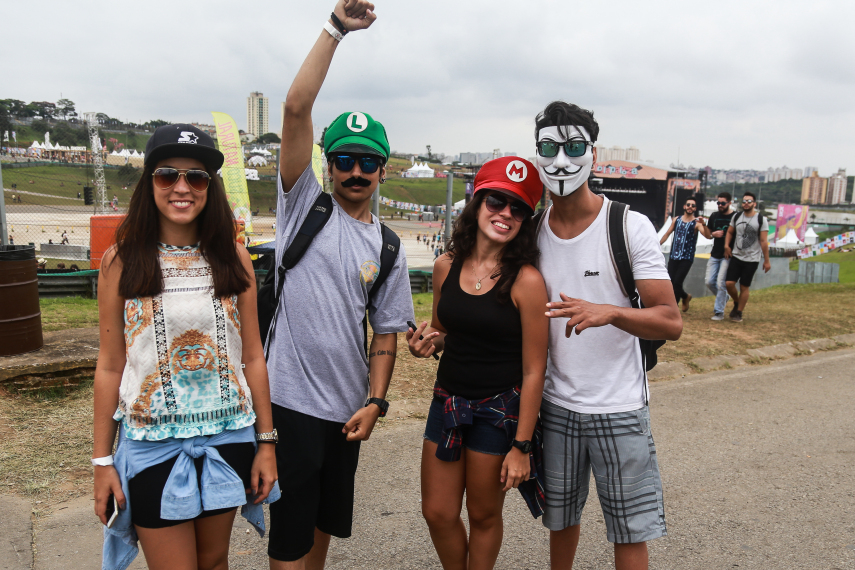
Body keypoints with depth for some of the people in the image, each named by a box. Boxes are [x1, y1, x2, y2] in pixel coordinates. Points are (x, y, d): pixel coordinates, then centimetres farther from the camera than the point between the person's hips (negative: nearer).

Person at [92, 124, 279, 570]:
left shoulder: (233, 259, 0)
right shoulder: (121, 261, -4)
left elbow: (252, 357, 3)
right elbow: (110, 366, 0)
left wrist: (266, 441, 2)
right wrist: (102, 460, 1)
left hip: (227, 437, 2)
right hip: (152, 444, -2)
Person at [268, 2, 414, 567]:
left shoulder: (388, 249, 8)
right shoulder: (305, 204, -2)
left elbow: (386, 333, 9)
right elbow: (296, 109, -13)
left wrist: (374, 402, -2)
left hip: (348, 408, 4)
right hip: (291, 398, -4)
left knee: (327, 522, 20)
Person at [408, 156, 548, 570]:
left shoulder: (526, 280, -16)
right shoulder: (446, 267, -1)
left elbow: (533, 371, -13)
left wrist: (521, 446, -13)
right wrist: (428, 342, -8)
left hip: (499, 409, -4)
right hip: (447, 400, 5)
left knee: (484, 516, 14)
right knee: (437, 513, 14)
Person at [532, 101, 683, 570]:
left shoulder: (630, 227, -10)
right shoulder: (532, 233, 2)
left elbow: (671, 323, -14)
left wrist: (610, 312, -32)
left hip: (619, 409, -3)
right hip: (556, 406, 4)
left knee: (629, 532, 7)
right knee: (561, 519, 19)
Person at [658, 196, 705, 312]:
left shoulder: (696, 223, -6)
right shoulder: (676, 220, 8)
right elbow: (667, 234, 16)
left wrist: (703, 224, -41)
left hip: (687, 258, -4)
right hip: (673, 256, 4)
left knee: (677, 283, -11)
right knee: (671, 283, 4)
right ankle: (685, 296, 33)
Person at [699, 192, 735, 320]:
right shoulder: (714, 216, 9)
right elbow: (708, 235, 13)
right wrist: (703, 226, -7)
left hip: (728, 256, -5)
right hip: (715, 255, 5)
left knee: (721, 283, -9)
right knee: (709, 282, 4)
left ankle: (719, 311, 0)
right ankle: (723, 298, 31)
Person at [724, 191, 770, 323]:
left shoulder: (761, 220, -6)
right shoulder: (737, 217, 5)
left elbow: (764, 241, -7)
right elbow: (729, 232, 17)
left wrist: (767, 260, -6)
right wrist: (726, 245, -1)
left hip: (751, 259, -3)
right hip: (736, 257, 3)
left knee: (744, 287, 2)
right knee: (729, 283, -6)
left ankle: (738, 312, 15)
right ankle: (736, 303, 22)